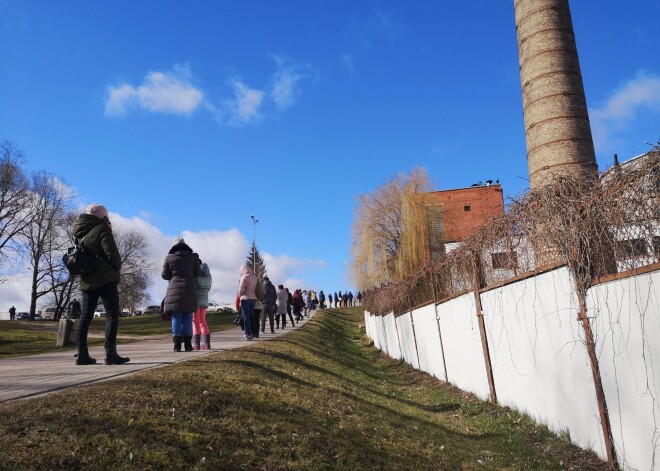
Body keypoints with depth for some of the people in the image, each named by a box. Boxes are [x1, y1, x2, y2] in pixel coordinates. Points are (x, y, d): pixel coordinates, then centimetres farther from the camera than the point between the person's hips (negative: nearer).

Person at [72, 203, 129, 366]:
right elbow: (112, 254, -15)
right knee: (112, 315, -5)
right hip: (105, 279, -7)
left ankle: (82, 354, 7)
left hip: (86, 280, 7)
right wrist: (117, 268, 4)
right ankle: (110, 354, -11)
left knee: (85, 316, 7)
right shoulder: (102, 229, -7)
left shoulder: (80, 233, 15)